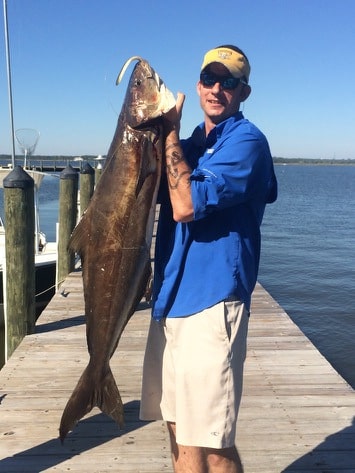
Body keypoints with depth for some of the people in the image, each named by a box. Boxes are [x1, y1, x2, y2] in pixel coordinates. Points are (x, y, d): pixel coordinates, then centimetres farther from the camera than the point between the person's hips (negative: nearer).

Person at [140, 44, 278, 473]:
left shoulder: (246, 141, -9)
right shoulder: (189, 143, 15)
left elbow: (186, 206, -21)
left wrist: (170, 132, -13)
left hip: (211, 302, -8)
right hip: (171, 297, 8)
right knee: (178, 426, 19)